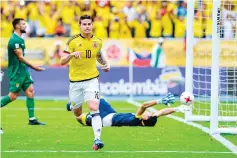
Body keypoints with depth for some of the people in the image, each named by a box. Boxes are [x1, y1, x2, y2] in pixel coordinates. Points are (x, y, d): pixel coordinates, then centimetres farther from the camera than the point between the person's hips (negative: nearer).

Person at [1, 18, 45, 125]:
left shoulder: (19, 39, 14)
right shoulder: (15, 40, -17)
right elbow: (20, 57, -20)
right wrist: (34, 67, -17)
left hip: (23, 70, 9)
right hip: (16, 72, -9)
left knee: (30, 91, 3)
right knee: (13, 96, -7)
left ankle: (32, 119, 3)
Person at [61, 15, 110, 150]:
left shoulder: (98, 42, 2)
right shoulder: (73, 42, -8)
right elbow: (62, 61, -10)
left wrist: (105, 63, 6)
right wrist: (71, 54, -30)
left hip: (92, 79, 0)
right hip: (75, 81, 0)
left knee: (94, 108, -20)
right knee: (77, 113, 12)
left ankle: (97, 139, -26)